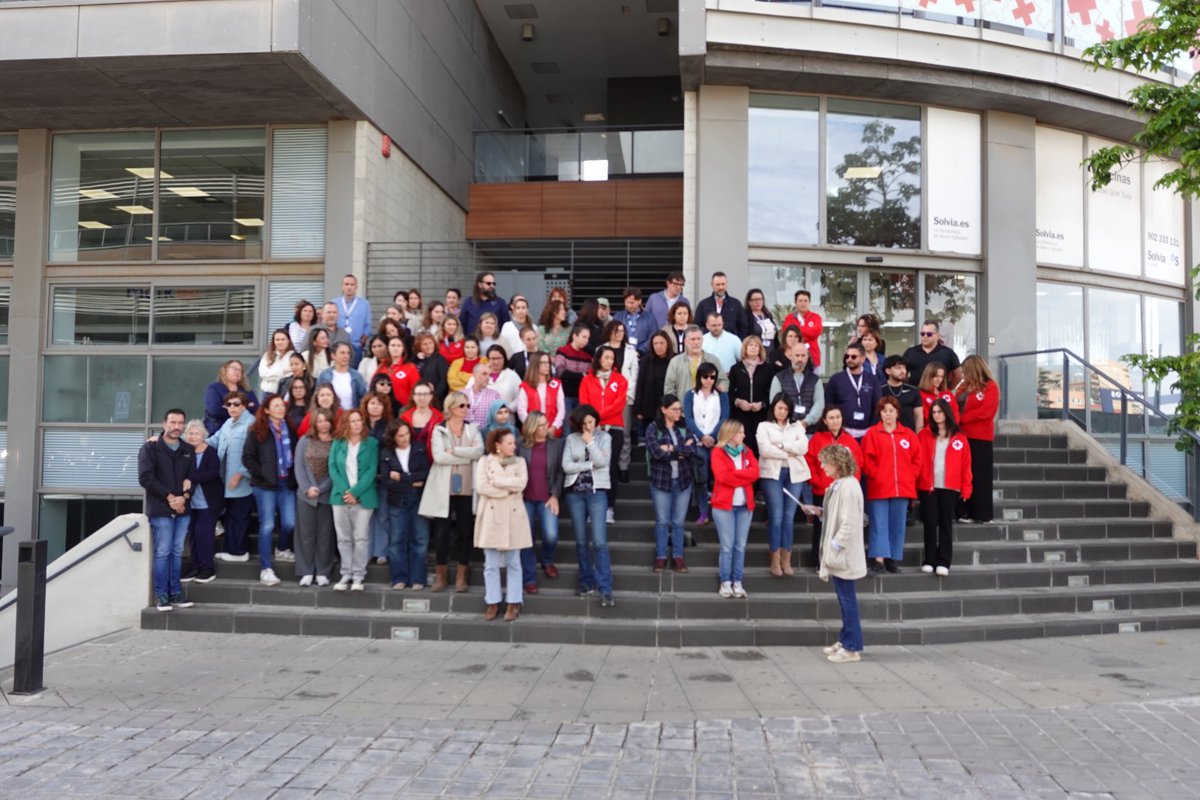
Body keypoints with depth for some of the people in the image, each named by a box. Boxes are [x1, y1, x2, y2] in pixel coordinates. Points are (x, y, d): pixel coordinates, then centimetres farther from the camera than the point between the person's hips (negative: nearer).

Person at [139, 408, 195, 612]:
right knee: (162, 553, -4)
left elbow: (193, 477, 11)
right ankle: (161, 595, 2)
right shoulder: (150, 448, -2)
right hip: (160, 509, -4)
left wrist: (184, 496, -8)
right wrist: (169, 497, -12)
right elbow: (145, 478, -9)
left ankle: (176, 593, 13)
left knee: (177, 552, 8)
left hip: (183, 509, 4)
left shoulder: (188, 450, 12)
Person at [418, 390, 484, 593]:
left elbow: (479, 451, -8)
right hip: (444, 489, -2)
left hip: (466, 489, 2)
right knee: (443, 532, 1)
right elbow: (438, 456, -13)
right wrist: (467, 456, -10)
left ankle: (462, 576, 13)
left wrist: (454, 451, -13)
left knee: (465, 532, 4)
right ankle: (440, 575, 12)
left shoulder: (472, 429, 11)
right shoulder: (439, 430, 3)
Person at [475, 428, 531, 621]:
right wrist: (508, 490, -11)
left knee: (513, 563, 5)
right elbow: (480, 486, -11)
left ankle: (513, 602, 11)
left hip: (513, 516, 1)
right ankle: (493, 602, 12)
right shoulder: (485, 461, 3)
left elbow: (521, 483, -10)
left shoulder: (519, 461, 8)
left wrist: (497, 481, -10)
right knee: (491, 564, 3)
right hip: (491, 517, -1)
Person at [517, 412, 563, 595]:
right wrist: (516, 494, -6)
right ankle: (530, 579, 12)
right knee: (526, 539, 0)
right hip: (525, 499, 0)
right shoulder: (521, 445, 0)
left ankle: (547, 560, 21)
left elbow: (560, 471, 1)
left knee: (551, 536, -12)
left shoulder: (556, 444, 2)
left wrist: (555, 495, -7)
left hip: (546, 499, 0)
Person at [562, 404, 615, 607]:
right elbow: (566, 466, -5)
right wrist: (591, 464, -7)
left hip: (597, 491, -2)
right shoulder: (571, 439, 6)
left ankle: (605, 590, -8)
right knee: (581, 541, 9)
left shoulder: (604, 437, 4)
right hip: (575, 492, 2)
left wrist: (590, 442, -11)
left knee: (600, 542, -9)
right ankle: (587, 582, 21)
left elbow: (603, 462, -11)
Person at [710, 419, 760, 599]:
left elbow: (755, 473, -1)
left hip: (745, 505, 4)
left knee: (741, 545, 4)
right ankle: (725, 583, 2)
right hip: (724, 504, -4)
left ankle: (737, 582, 10)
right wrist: (744, 477, -7)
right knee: (727, 545, -4)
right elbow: (722, 476, -15)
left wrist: (734, 474, -12)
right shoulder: (718, 452, -2)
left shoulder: (747, 451, 13)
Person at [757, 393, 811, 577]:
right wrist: (789, 452, -4)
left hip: (795, 473, 3)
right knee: (776, 516, -6)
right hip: (772, 473, -2)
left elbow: (803, 447, -1)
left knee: (789, 517, 2)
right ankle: (775, 561, 1)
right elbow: (765, 449, -8)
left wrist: (781, 445, -6)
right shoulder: (764, 426, 8)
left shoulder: (797, 426, 16)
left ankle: (786, 560, 8)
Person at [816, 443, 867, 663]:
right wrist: (821, 513, 9)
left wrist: (835, 546, -20)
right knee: (843, 599, 16)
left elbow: (850, 523, -21)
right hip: (836, 553, 9)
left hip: (844, 553, -9)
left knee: (847, 598, -2)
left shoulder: (849, 487, -17)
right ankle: (845, 640, 26)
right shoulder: (837, 485, 11)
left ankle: (852, 647, 6)